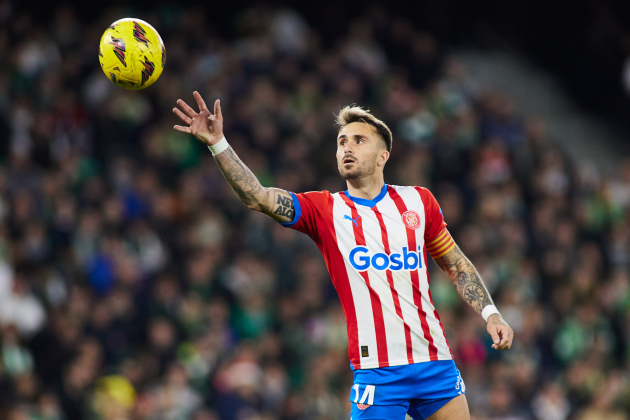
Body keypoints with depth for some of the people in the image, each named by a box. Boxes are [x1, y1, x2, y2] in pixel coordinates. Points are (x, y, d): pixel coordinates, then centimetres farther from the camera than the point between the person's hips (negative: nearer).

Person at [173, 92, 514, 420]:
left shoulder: (418, 202, 8)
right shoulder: (324, 210, 2)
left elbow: (456, 265, 18)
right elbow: (257, 197, -13)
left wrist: (490, 313, 6)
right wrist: (217, 143, -24)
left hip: (435, 362, 3)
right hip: (377, 371, -2)